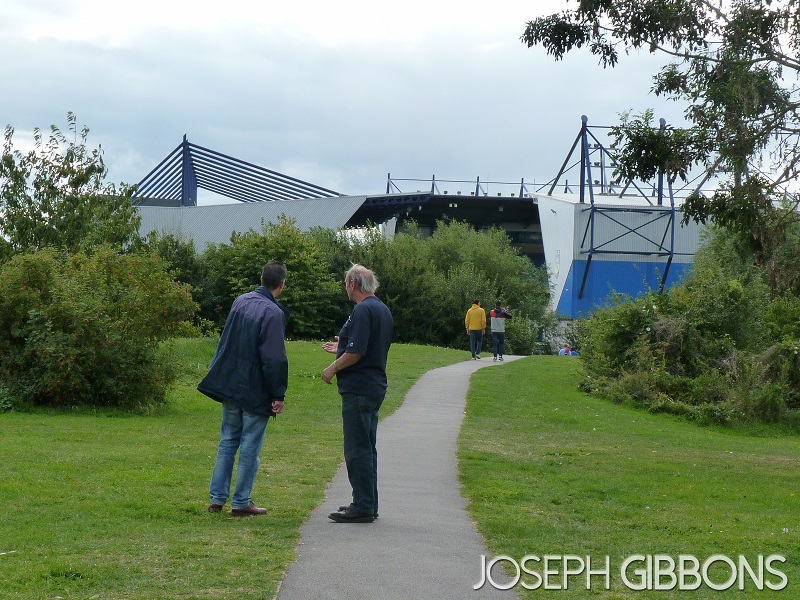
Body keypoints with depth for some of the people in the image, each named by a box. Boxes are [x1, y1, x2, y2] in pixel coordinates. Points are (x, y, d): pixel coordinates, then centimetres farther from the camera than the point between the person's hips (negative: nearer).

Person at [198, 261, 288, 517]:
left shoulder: (240, 302, 5)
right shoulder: (273, 313, -18)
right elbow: (274, 359, -18)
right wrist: (278, 395, -13)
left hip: (230, 386, 7)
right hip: (256, 391, -7)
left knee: (228, 441, 15)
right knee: (250, 446, 2)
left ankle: (217, 498, 16)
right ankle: (241, 502, 7)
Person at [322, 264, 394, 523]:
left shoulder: (363, 311, -17)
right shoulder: (383, 310, 14)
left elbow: (356, 352, -23)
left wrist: (333, 368, -8)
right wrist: (341, 349, 30)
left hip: (358, 389, -10)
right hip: (375, 386, 10)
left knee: (357, 449, -6)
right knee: (366, 448, 16)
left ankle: (362, 506, -5)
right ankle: (368, 503, 21)